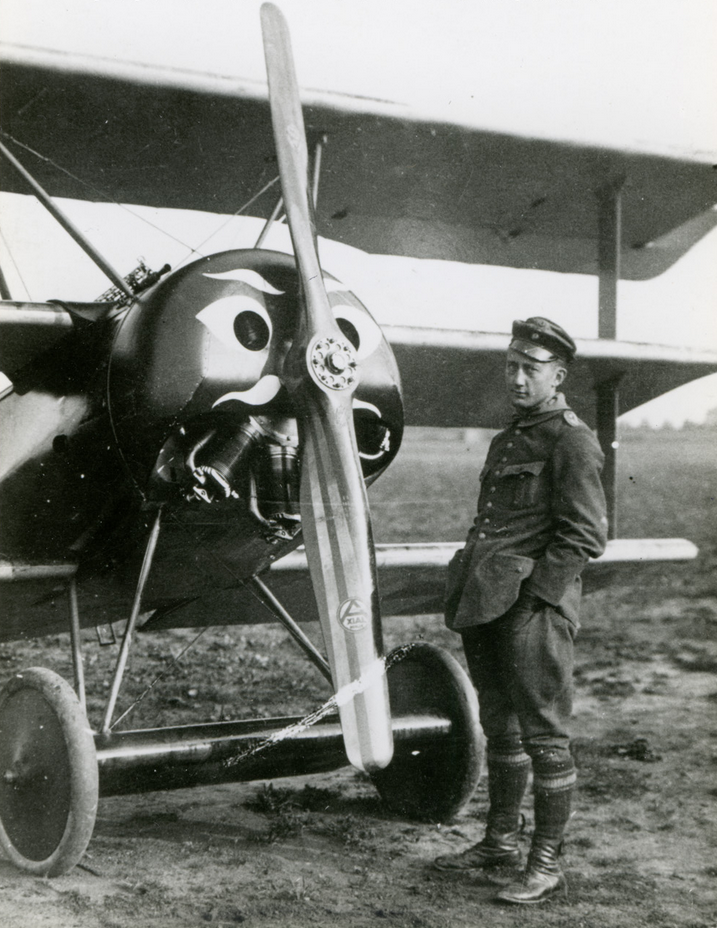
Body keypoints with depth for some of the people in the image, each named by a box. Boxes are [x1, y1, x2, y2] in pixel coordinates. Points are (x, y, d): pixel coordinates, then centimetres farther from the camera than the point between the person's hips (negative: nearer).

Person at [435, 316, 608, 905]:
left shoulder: (572, 441, -9)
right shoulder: (509, 438, 18)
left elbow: (586, 537, -14)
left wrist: (532, 592, -17)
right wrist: (472, 586, 14)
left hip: (535, 606, -9)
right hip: (488, 604, 9)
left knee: (544, 734, -2)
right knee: (500, 727, 17)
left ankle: (547, 864, 7)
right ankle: (502, 840, 30)